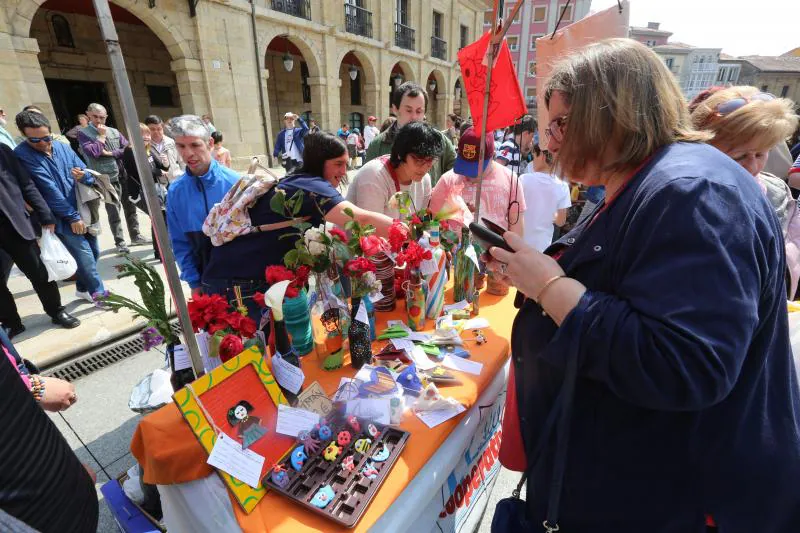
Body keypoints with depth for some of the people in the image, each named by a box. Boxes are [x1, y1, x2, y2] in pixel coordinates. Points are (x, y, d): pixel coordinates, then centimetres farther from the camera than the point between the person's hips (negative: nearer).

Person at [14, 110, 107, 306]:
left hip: (82, 211, 6)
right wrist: (73, 217, -17)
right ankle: (99, 293, 8)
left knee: (94, 252, 13)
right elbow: (49, 190, -15)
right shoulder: (22, 154, -10)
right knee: (85, 256, -8)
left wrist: (83, 176, -18)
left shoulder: (62, 147, 5)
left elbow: (89, 175, 7)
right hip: (62, 218, -5)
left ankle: (83, 288, 33)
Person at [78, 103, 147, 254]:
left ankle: (135, 237, 24)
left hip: (124, 176, 4)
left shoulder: (114, 131, 10)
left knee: (130, 207, 12)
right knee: (113, 212, -1)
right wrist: (102, 136, -7)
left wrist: (110, 153, -8)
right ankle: (120, 243, 6)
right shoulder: (83, 133, -2)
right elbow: (93, 152, -16)